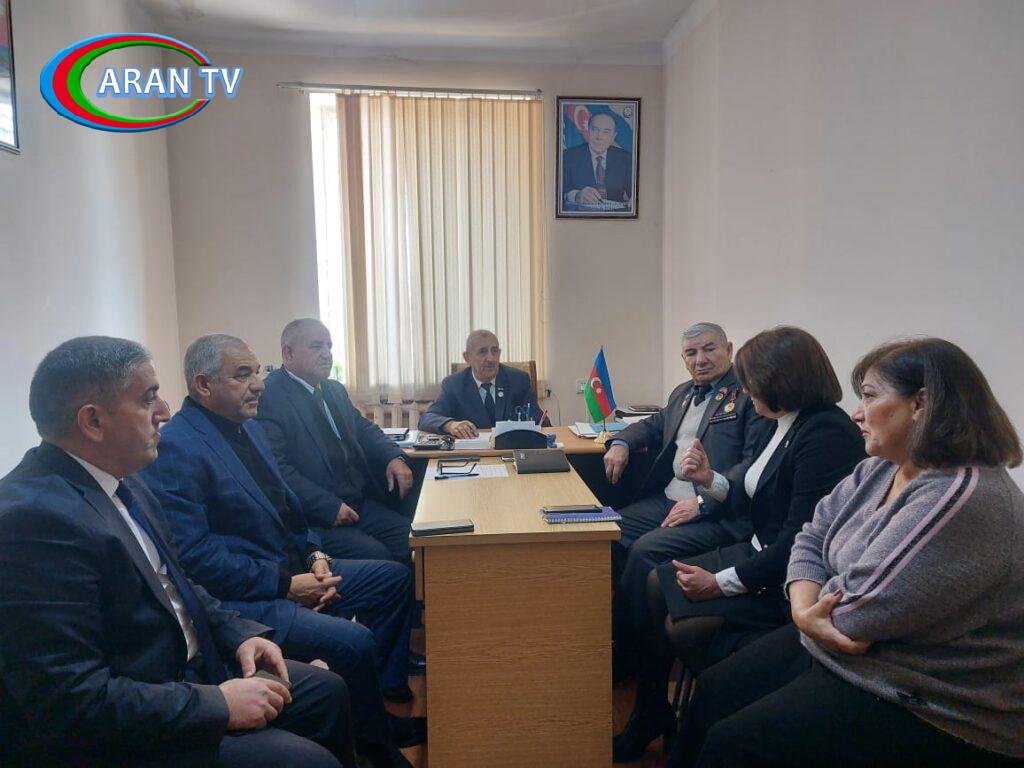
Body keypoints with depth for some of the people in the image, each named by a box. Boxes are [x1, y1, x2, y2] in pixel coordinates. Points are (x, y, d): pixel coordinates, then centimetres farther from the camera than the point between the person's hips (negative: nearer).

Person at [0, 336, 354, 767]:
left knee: (327, 692, 11)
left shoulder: (121, 484, 2)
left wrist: (239, 633, 1)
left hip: (182, 672, 9)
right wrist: (219, 704, -22)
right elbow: (72, 703, -28)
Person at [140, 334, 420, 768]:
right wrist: (285, 584, -20)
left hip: (291, 571, 10)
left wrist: (314, 554, 0)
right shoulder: (176, 449, -19)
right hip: (239, 600, -10)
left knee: (395, 578, 10)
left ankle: (387, 692, 19)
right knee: (355, 643, -25)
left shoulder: (248, 427, 10)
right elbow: (193, 557, -24)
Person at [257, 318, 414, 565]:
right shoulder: (269, 397, -10)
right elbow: (277, 468, -18)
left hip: (360, 504, 8)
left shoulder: (334, 390, 17)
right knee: (378, 556, -24)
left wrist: (393, 457, 1)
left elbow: (363, 428, 23)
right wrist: (330, 507, -21)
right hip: (313, 519, -7)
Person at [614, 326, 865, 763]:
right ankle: (650, 719, 16)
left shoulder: (827, 435, -23)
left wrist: (722, 582, -22)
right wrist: (710, 480, 5)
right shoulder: (782, 426, 6)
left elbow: (798, 540, -25)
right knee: (656, 583, 5)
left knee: (680, 625, -18)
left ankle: (653, 718, 12)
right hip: (760, 554, 10)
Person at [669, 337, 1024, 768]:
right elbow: (811, 539, 4)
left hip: (924, 710, -8)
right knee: (714, 693, 8)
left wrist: (814, 610, -7)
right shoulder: (879, 471, 3)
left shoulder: (963, 500, -27)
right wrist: (804, 608, -15)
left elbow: (853, 614, -28)